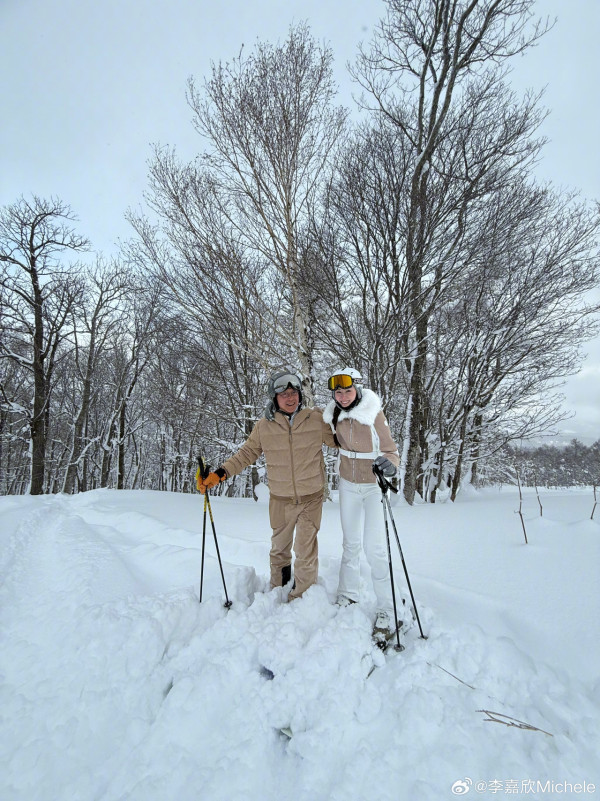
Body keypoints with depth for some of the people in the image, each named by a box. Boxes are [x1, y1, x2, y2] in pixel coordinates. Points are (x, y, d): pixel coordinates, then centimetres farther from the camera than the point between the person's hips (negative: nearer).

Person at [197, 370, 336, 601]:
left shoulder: (316, 419, -7)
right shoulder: (264, 427, -5)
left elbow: (338, 440, 8)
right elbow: (246, 454, 3)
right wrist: (219, 473, -3)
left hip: (311, 497, -1)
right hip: (280, 499, 2)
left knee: (306, 550, 2)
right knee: (279, 547, 20)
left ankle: (301, 597, 25)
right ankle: (278, 589, 44)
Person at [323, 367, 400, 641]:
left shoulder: (374, 415, -19)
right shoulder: (334, 415, -5)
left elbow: (391, 451, -18)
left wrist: (388, 464, -37)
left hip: (375, 485, -4)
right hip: (348, 485, 4)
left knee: (374, 547, -9)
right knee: (350, 543, 15)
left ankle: (386, 610, 7)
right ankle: (347, 597, 32)